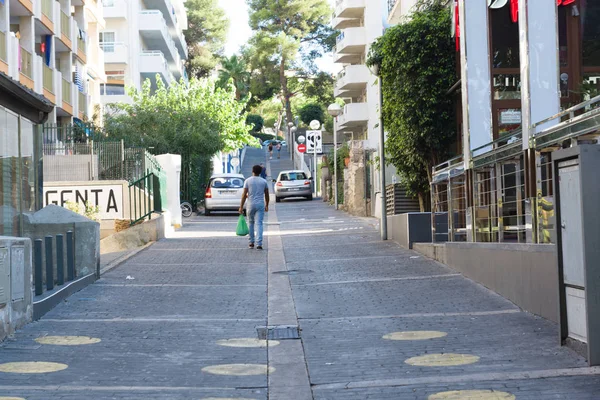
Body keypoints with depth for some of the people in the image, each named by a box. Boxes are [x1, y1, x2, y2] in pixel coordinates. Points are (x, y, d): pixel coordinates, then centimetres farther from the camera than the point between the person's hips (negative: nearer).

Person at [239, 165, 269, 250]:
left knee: (250, 223, 16)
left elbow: (244, 194, -6)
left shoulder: (248, 181, -3)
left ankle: (251, 243, 19)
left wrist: (241, 206, -2)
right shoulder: (264, 181, 3)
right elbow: (267, 195, 8)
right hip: (260, 205, 0)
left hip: (251, 205, 0)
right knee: (259, 224, -2)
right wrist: (267, 205, 20)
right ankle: (259, 244, -11)